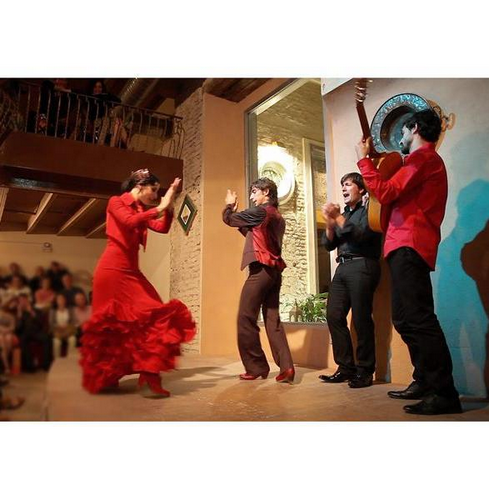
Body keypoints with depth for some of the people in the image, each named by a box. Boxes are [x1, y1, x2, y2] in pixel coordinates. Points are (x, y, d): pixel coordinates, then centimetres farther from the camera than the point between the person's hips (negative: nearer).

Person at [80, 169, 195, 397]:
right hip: (112, 270, -7)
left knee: (149, 315, -5)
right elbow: (130, 221, -22)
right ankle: (103, 379, 12)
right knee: (112, 323, -3)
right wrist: (159, 208, -16)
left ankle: (149, 378, -1)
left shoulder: (141, 211, 17)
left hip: (131, 271, 7)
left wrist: (169, 204, -2)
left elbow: (163, 228, 7)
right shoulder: (116, 202, -2)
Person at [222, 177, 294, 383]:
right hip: (274, 271, 9)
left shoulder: (260, 211, -5)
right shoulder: (278, 217, 20)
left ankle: (256, 367, 6)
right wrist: (237, 211, 24)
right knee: (273, 319, 7)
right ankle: (286, 367, 2)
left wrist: (230, 205, 22)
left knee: (246, 319, -1)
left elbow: (228, 219, 1)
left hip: (260, 270, -9)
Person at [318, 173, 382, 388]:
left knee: (361, 319, -6)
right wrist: (330, 223, 3)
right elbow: (329, 245, 17)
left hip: (361, 266, -7)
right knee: (334, 315, -1)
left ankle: (365, 370, 5)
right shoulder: (343, 214, 23)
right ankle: (345, 366, 9)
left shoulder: (367, 210, 5)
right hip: (342, 267, 7)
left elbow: (361, 235, -13)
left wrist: (338, 218, -10)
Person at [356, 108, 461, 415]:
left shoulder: (424, 157, -4)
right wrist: (373, 160, 24)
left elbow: (386, 193, -15)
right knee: (405, 318, 12)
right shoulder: (426, 160, 28)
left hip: (409, 246, -11)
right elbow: (397, 196, 26)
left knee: (418, 318, -15)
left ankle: (445, 393, -11)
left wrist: (363, 159, -4)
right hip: (405, 248, 11)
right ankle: (425, 382, 19)